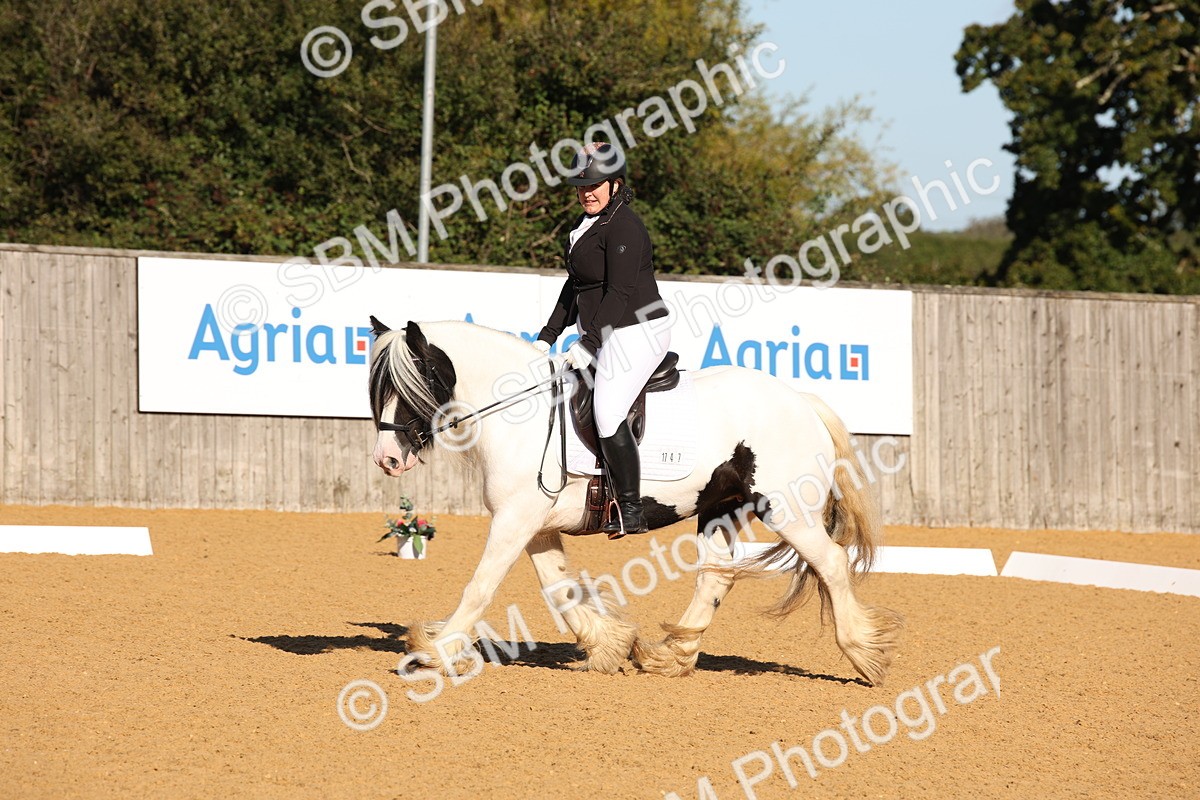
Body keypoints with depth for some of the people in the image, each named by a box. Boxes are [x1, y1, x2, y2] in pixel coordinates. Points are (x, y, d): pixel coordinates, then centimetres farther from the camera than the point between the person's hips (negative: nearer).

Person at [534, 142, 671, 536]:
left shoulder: (623, 226, -15)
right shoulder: (587, 224, 15)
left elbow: (619, 293, -20)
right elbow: (575, 285, 21)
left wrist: (588, 344, -23)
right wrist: (548, 336, 15)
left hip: (634, 331, -11)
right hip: (599, 333, 11)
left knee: (607, 414, -20)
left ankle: (631, 513, -18)